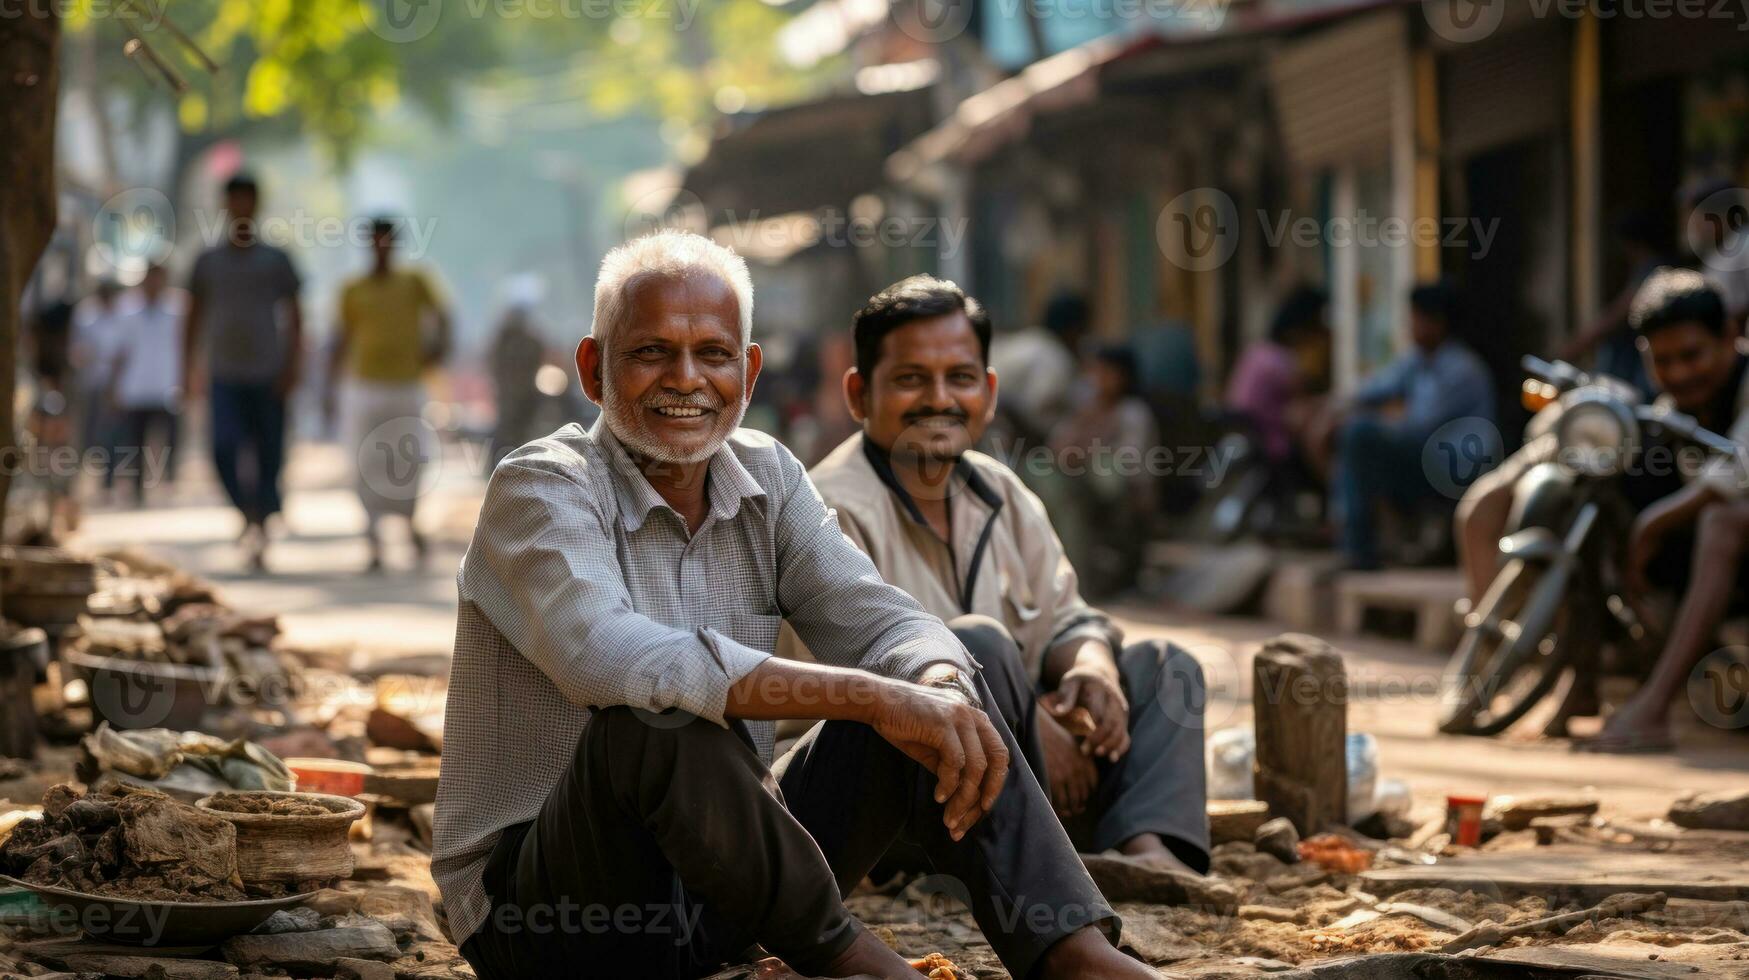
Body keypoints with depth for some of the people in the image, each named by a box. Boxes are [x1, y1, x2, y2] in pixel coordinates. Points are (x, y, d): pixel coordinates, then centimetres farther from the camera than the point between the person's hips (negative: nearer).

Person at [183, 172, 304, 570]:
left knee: (269, 457, 0)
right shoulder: (208, 262, 9)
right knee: (225, 447, -20)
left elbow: (294, 317, 5)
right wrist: (189, 372, 7)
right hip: (224, 376, 0)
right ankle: (248, 516, -9)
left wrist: (293, 366, -7)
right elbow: (194, 319, 13)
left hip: (268, 376, 0)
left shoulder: (276, 260, 6)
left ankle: (261, 530, 13)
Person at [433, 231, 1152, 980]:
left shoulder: (766, 477, 6)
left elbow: (876, 618, -4)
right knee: (654, 721, -36)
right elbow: (607, 657, -34)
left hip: (717, 896, 7)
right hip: (540, 913, -6)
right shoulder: (539, 489, -15)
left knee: (925, 679, -6)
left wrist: (943, 694, -30)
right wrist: (869, 696, -38)